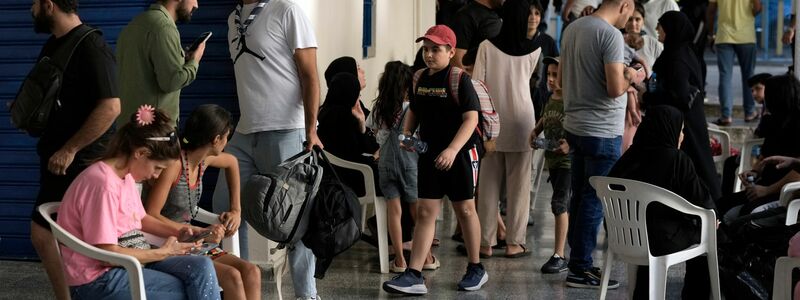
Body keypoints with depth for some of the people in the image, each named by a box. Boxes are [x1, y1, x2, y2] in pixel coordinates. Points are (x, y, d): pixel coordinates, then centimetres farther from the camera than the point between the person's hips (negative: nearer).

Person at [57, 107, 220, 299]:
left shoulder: (126, 176, 9)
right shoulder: (102, 184, -22)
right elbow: (107, 253, -22)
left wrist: (176, 233, 8)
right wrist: (162, 253, -13)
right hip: (98, 282, -9)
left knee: (202, 267, -10)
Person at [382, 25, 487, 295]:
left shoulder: (459, 79, -13)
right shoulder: (421, 79, 5)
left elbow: (471, 118, -19)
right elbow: (413, 110, 21)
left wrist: (452, 150, -30)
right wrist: (406, 133, 3)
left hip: (460, 153, -5)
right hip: (429, 153, 5)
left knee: (464, 209, 8)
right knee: (425, 211, 0)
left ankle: (476, 269, 25)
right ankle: (414, 275, -4)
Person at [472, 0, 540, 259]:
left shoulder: (487, 46, -4)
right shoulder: (533, 50, -2)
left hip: (493, 122, 1)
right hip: (520, 120, 0)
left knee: (489, 183, 6)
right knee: (519, 183, 5)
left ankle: (486, 242, 9)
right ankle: (514, 243, 7)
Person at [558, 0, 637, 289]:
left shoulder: (572, 28, 9)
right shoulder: (611, 35, -17)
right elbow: (615, 89, -22)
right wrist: (629, 77, -1)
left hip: (574, 125, 8)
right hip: (602, 130, -8)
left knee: (580, 197, 15)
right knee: (595, 200, -1)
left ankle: (578, 261, 23)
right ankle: (580, 269, 4)